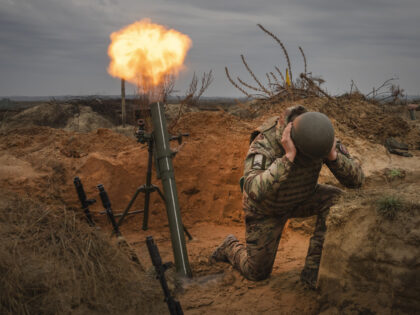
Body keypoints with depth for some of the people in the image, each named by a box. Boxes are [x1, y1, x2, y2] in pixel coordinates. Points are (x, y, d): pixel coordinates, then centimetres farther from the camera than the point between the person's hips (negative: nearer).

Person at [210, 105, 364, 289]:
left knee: (336, 200, -26)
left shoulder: (318, 138, -26)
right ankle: (231, 247, 37)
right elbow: (254, 191, -56)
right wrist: (288, 157, -59)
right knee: (257, 273, 4)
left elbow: (356, 179, -24)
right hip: (266, 207, -4)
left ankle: (313, 268, -16)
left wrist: (333, 155, -43)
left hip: (301, 198, 4)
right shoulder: (265, 143, -40)